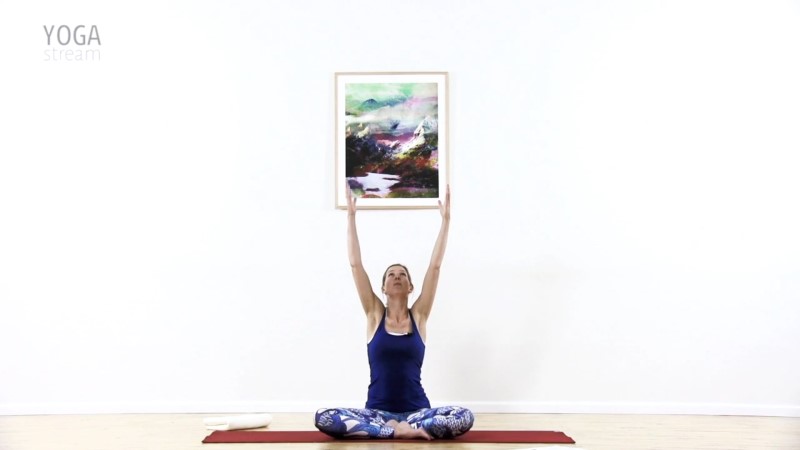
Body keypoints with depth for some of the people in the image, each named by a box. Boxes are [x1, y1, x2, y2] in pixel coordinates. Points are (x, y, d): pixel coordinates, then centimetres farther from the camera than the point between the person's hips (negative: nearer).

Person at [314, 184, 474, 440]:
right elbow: (355, 264, 0)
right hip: (377, 411, 0)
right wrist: (351, 216, -3)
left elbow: (435, 266, 0)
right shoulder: (374, 314, 5)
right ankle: (398, 430, -20)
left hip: (416, 410, 0)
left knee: (464, 418, -27)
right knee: (323, 418, -25)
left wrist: (446, 219, -4)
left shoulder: (418, 315, 5)